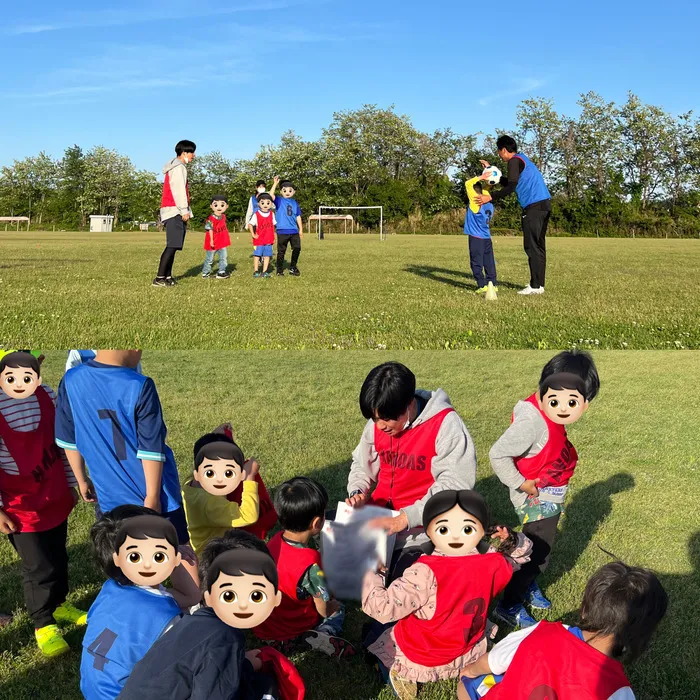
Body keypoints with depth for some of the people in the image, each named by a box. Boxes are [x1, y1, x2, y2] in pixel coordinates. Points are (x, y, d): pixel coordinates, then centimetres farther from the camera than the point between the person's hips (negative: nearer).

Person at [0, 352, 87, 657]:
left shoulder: (47, 397, -7)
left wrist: (72, 482, 13)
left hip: (56, 498, 5)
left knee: (58, 557, 20)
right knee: (38, 567, 3)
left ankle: (59, 604, 45)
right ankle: (43, 625, 25)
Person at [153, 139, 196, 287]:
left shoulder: (176, 167, 23)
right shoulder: (178, 167, -7)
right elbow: (178, 190, -15)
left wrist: (184, 210, 16)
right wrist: (184, 210, -16)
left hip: (173, 211, 11)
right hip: (175, 211, -11)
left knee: (173, 246, 9)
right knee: (172, 246, -14)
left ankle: (167, 277, 8)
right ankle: (159, 278, -17)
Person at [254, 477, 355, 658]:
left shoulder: (276, 540, -13)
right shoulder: (310, 563, -34)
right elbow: (324, 610, -19)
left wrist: (326, 593, 10)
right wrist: (334, 604, 4)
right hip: (286, 634, -7)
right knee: (338, 609, 19)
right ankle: (320, 637, -6)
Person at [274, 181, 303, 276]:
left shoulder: (294, 203, 11)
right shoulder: (279, 201, 1)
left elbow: (298, 217, 15)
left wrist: (301, 229, 14)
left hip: (294, 231, 4)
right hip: (282, 231, -4)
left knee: (297, 248, 2)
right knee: (281, 251, 3)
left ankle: (293, 268, 18)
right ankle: (280, 270, 13)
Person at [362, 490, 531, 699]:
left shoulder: (426, 573, -35)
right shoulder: (493, 565, -18)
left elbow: (383, 608, -32)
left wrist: (368, 572, -21)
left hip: (422, 659, -4)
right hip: (470, 653, 4)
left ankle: (403, 678, 5)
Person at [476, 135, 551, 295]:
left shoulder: (514, 161, -5)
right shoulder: (522, 159, 24)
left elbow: (510, 187, -15)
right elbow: (508, 182, 31)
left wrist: (491, 197, -12)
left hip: (534, 206, -9)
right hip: (544, 204, 10)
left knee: (532, 246, -7)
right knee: (538, 246, 10)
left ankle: (535, 286, -8)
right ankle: (539, 284, 12)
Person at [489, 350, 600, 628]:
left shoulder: (548, 416, -7)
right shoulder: (533, 423, -32)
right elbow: (497, 454, -32)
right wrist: (520, 483, -23)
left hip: (549, 498, 8)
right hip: (536, 500, -8)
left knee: (540, 549, 24)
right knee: (538, 555, 2)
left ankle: (529, 587, 46)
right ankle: (509, 605, 17)